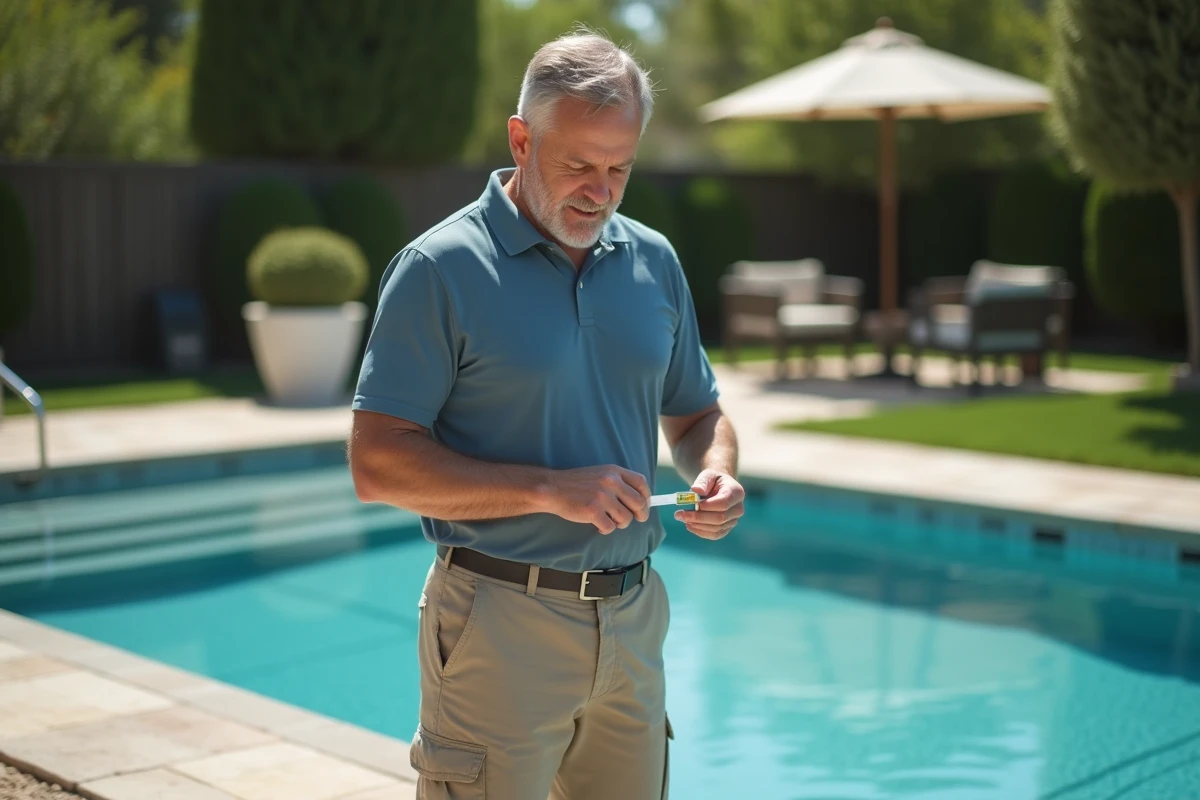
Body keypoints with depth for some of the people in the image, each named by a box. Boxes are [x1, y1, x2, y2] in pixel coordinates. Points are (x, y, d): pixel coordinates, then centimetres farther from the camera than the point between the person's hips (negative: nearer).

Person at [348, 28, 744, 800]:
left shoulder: (654, 261, 8)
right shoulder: (441, 268, -9)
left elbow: (696, 414, 19)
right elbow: (379, 464, -13)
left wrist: (717, 475, -4)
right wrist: (550, 490, -21)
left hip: (633, 619, 5)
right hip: (499, 624, -5)